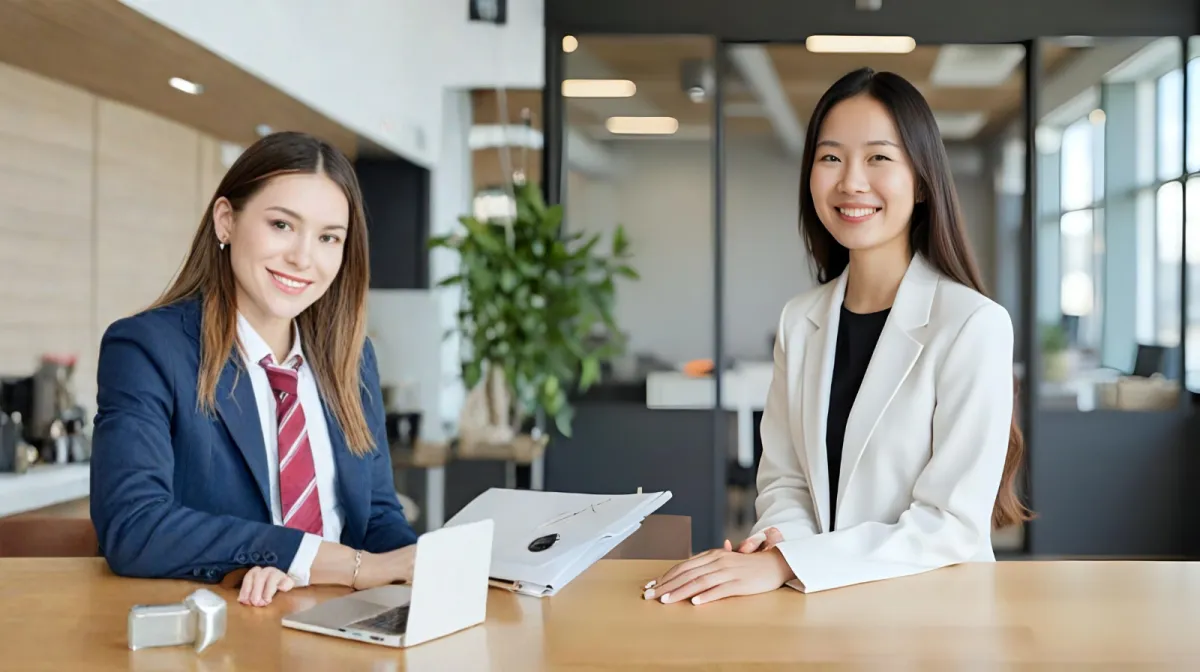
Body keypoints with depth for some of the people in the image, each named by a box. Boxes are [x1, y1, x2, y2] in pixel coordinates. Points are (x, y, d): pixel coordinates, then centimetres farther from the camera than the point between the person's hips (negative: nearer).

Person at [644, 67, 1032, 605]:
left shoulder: (974, 325, -10)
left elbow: (953, 524, -13)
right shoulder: (799, 320, 6)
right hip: (825, 604, 4)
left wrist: (790, 563, -21)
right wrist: (782, 540, -11)